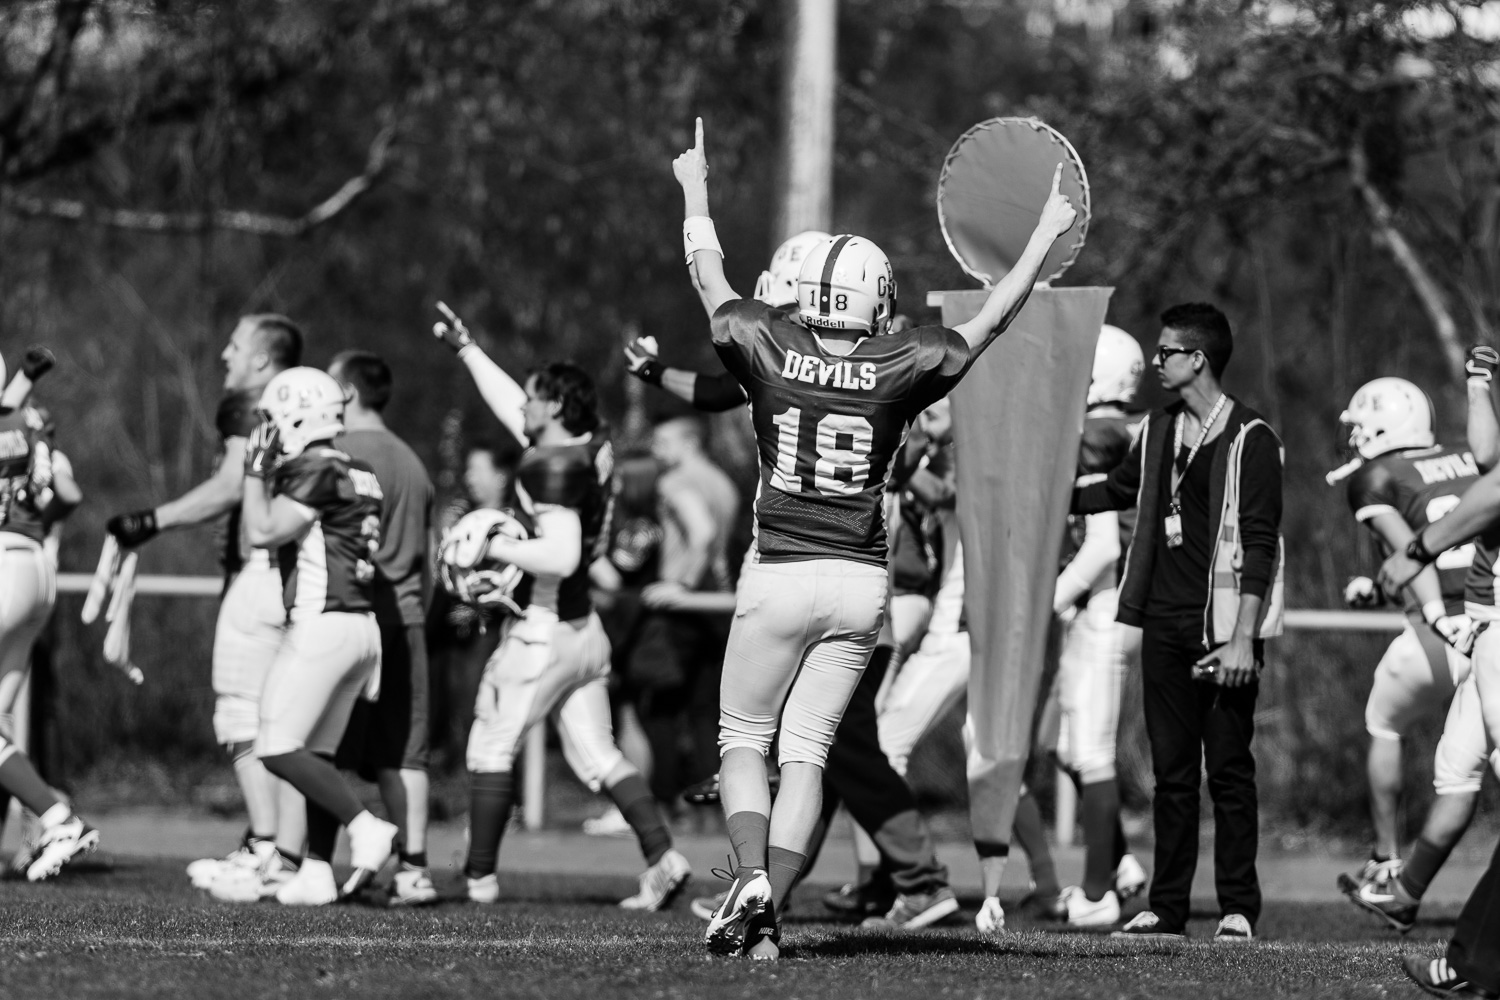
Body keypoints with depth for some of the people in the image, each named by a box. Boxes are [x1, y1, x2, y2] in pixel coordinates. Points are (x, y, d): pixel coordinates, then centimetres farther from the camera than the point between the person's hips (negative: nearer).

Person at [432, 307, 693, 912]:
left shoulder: (554, 469, -18)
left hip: (543, 632, -9)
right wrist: (465, 348, 28)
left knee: (491, 747, 3)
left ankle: (480, 877, 5)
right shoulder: (590, 451, 8)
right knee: (597, 755, 10)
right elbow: (513, 407, 23)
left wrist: (497, 548, -17)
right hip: (585, 630, 9)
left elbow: (561, 555, -28)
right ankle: (662, 857, -3)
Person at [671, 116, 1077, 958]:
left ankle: (751, 881, -12)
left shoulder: (769, 352, -5)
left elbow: (712, 279, 12)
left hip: (779, 577, -1)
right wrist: (1047, 237, 22)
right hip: (862, 583, 1)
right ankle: (771, 910, -3)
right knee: (807, 751, 5)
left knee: (745, 739, 10)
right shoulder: (900, 371, -4)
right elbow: (991, 321, 9)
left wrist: (696, 193, 29)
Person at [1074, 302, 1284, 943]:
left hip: (1222, 627, -6)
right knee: (1171, 771, 8)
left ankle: (1238, 908, 1)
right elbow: (1121, 489, 34)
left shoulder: (1249, 440, -8)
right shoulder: (1160, 433, 13)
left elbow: (1259, 546, -12)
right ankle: (1167, 908, 10)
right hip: (1165, 626, 6)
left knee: (1229, 770, -3)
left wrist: (1243, 638, -17)